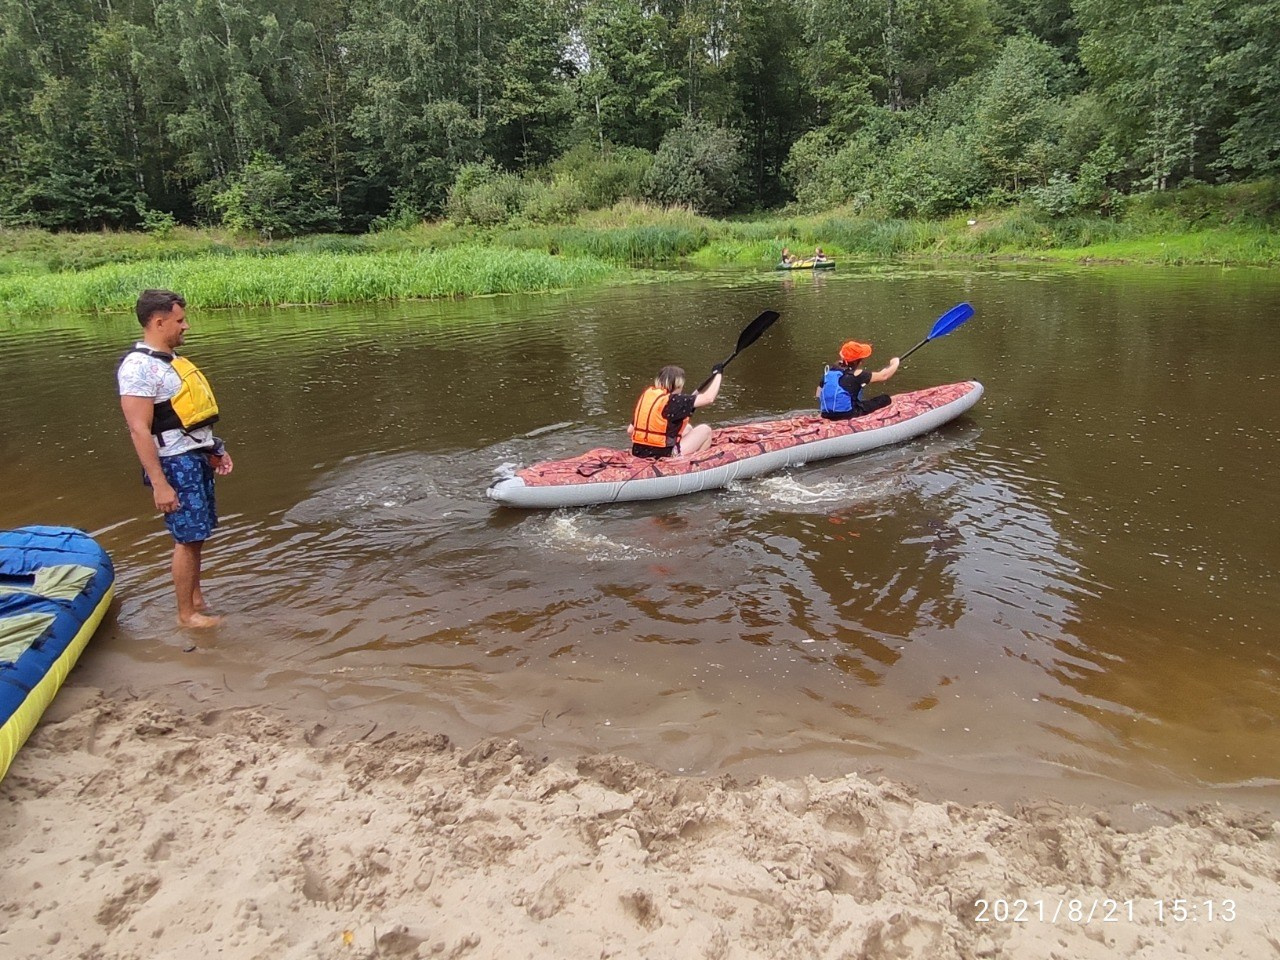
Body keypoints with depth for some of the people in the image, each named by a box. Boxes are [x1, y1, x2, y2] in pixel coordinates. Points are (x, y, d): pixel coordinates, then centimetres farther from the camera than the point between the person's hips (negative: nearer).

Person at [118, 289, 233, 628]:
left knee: (197, 534, 15)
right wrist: (159, 483, -23)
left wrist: (213, 449, 21)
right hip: (175, 464, -9)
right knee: (188, 537, -1)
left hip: (197, 458, 9)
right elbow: (139, 429, -21)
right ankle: (186, 613, 12)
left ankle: (196, 598, 29)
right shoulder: (139, 366, -17)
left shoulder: (170, 358, 12)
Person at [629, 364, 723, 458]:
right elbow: (708, 398, -12)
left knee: (687, 428, 27)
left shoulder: (646, 394, 7)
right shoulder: (672, 400, -15)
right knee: (705, 430, 9)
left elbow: (630, 430, 7)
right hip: (664, 454, -8)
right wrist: (718, 373, 2)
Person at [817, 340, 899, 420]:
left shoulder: (828, 371, 2)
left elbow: (819, 395, 8)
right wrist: (894, 364, 14)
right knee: (885, 399, 4)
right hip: (848, 416, -6)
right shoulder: (856, 375, -15)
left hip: (827, 415, 7)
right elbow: (883, 376, -5)